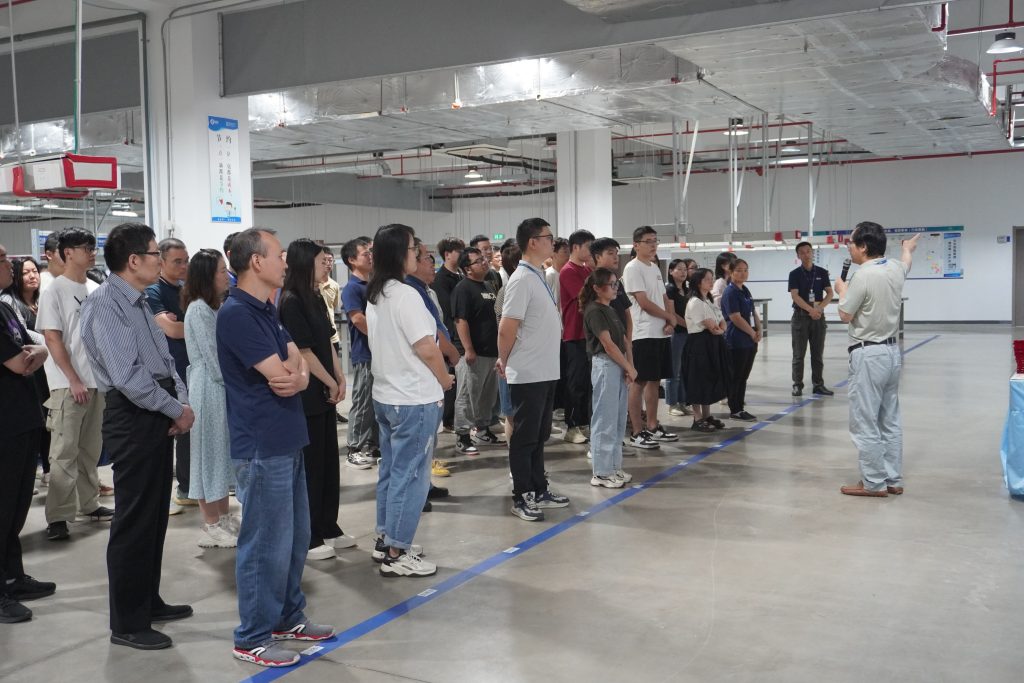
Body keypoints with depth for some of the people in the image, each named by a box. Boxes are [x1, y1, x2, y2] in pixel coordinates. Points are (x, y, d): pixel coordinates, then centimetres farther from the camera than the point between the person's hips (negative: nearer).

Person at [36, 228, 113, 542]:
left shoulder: (95, 290, 9)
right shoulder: (53, 292, -7)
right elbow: (53, 340, -10)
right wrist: (74, 381, -14)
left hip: (97, 380, 5)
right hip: (68, 384, -5)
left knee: (90, 449, 13)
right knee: (64, 452, -3)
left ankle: (89, 504, 24)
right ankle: (57, 516, 2)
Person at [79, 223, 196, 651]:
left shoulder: (139, 303, 14)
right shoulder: (105, 305, -16)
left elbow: (165, 360, 15)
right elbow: (127, 376, -24)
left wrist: (183, 402, -3)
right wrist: (177, 410, -15)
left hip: (159, 416, 10)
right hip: (133, 419, -9)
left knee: (155, 516, 18)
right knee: (134, 521, -1)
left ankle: (148, 602, 33)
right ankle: (127, 624, 11)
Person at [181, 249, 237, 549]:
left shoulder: (215, 307, 13)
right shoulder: (198, 310, -14)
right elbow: (211, 356, -17)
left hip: (223, 386, 9)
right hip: (208, 388, -9)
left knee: (223, 449, 13)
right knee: (210, 449, -1)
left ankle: (223, 517, 22)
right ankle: (211, 526, 8)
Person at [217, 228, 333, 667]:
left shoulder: (268, 311, 13)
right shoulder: (236, 314, -17)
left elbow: (298, 368, 9)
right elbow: (280, 375, -21)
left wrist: (297, 377, -13)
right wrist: (293, 366, 0)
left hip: (288, 441, 10)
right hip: (262, 447, -9)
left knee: (295, 537, 18)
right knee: (267, 544, 0)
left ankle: (288, 616, 32)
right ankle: (253, 638, 13)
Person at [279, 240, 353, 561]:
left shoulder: (316, 298, 10)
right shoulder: (291, 302, -16)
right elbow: (304, 352, -17)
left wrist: (340, 379, 4)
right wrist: (332, 384, -8)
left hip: (324, 392, 9)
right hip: (305, 395, -9)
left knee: (328, 461, 14)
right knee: (308, 464, 0)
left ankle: (328, 528, 26)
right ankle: (308, 538, 11)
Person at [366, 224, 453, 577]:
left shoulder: (374, 296, 9)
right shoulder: (405, 295, -19)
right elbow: (427, 349, -20)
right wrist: (445, 380, -1)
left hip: (386, 395, 9)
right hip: (415, 399, -9)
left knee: (391, 470, 17)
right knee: (410, 475, -1)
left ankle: (385, 541, 27)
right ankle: (396, 555, 6)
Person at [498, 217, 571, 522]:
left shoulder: (539, 277, 12)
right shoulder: (522, 279, -17)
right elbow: (507, 328, -18)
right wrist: (504, 361, -5)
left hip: (545, 371, 9)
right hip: (527, 373, -9)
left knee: (539, 435, 16)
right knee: (524, 436, 1)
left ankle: (539, 490, 25)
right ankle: (521, 497, 9)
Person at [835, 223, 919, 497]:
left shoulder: (863, 276, -19)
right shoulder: (895, 268, 6)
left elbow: (845, 315, -10)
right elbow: (906, 261, 32)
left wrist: (842, 290, 9)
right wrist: (908, 247, 55)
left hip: (869, 355, -9)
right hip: (892, 352, 9)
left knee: (864, 423, -2)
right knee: (890, 420, 14)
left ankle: (874, 483, 1)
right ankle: (893, 480, 20)